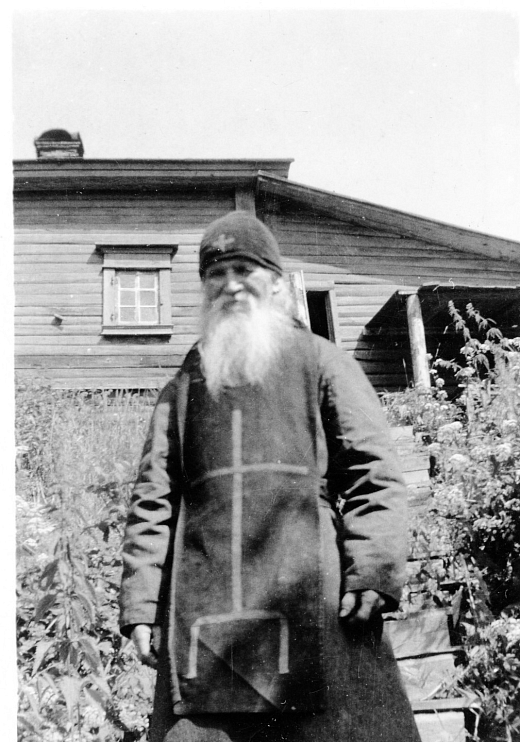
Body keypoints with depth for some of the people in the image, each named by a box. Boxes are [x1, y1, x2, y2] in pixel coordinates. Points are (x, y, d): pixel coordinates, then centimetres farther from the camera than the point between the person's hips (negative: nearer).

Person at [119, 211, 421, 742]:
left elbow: (375, 475, 1)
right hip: (202, 616, 3)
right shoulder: (182, 388, 18)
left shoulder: (320, 363, 9)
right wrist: (141, 607, 5)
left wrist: (372, 576, -10)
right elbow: (152, 501, 13)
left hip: (312, 602, -2)